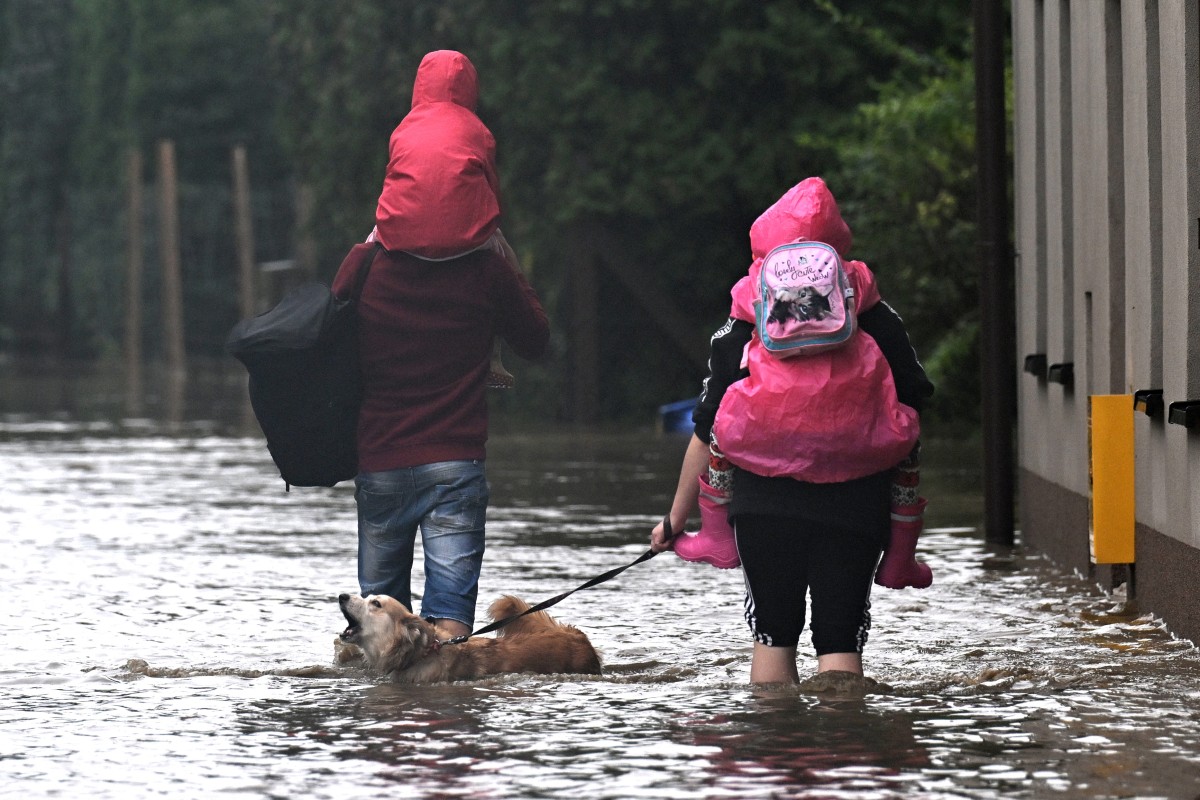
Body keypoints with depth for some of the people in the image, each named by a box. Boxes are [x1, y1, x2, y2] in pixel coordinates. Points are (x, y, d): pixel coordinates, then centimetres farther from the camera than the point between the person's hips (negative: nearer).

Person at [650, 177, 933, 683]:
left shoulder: (740, 330, 4)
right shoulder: (878, 323, 5)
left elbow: (708, 434, 4)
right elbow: (913, 411, 8)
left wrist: (676, 519, 13)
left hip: (763, 505, 0)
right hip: (854, 508, 0)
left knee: (773, 636, 13)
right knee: (840, 641, 1)